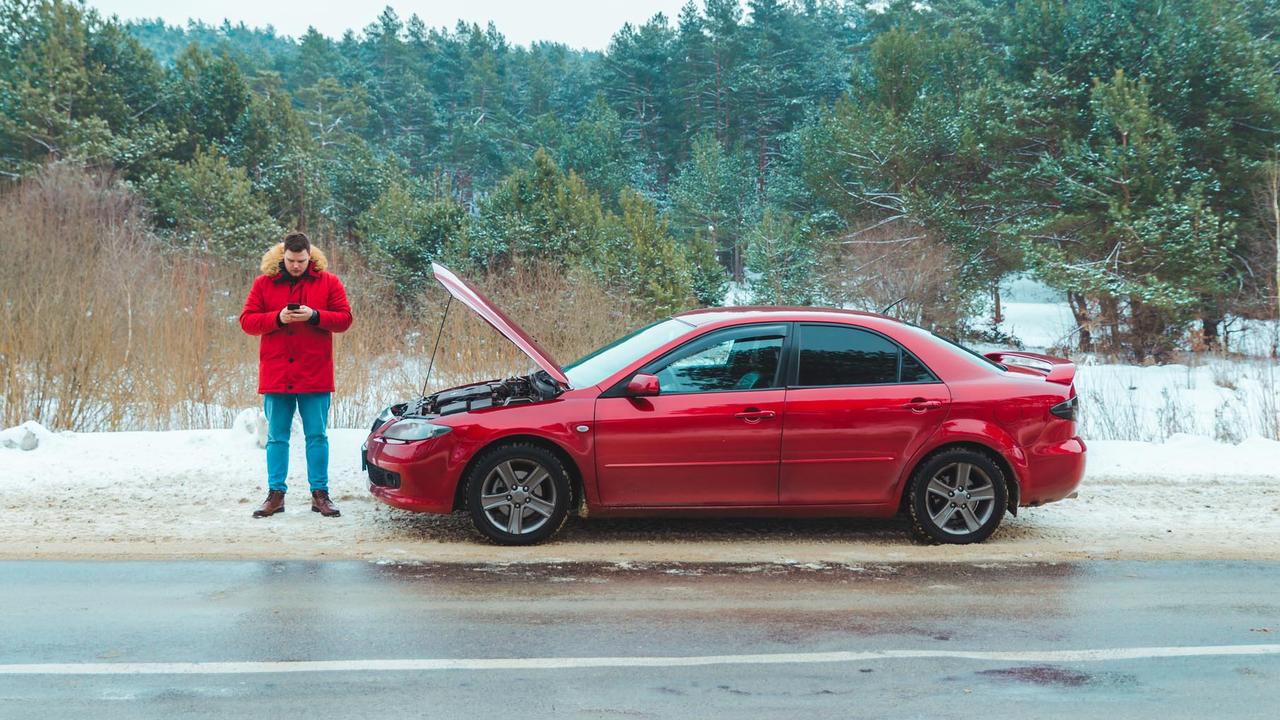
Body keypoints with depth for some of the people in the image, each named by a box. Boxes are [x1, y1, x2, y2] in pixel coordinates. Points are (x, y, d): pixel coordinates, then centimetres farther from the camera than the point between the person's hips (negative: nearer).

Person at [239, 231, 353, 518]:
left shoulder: (328, 282, 3)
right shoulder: (264, 283, 4)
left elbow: (344, 319, 1)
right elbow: (247, 320, 1)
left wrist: (315, 316, -15)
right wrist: (277, 318, -14)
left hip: (315, 376, -1)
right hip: (275, 375, 1)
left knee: (317, 436, 4)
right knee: (276, 437, 7)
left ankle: (319, 494, 11)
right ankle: (275, 493, 15)